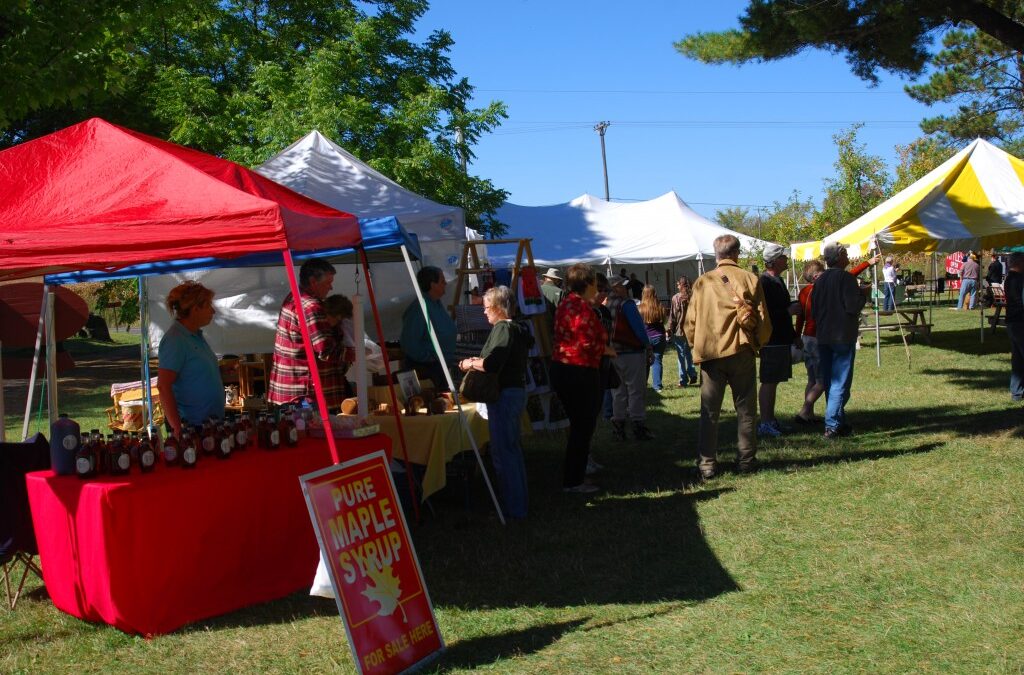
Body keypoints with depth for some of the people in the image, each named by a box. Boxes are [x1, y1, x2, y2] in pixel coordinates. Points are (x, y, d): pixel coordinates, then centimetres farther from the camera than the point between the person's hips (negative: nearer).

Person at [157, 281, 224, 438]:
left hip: (210, 420, 9)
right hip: (191, 425, -9)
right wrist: (177, 428, -24)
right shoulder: (175, 340, -17)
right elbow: (163, 387, -22)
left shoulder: (196, 335, 11)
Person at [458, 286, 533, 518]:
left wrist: (471, 363, -9)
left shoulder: (503, 329, -16)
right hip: (517, 391, 11)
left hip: (505, 395, -11)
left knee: (503, 452, -5)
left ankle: (513, 508, -1)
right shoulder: (517, 328, 15)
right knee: (513, 449, 18)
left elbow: (491, 364, -26)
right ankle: (519, 502, 27)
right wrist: (479, 361, 13)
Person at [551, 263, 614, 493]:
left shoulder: (566, 304, 11)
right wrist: (606, 350, -6)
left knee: (578, 424, 20)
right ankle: (574, 481, 6)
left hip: (561, 369, 10)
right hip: (580, 372, -10)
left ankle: (574, 474, 29)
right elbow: (587, 345, -23)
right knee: (583, 427, 0)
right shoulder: (583, 308, -18)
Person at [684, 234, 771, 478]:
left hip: (710, 353, 1)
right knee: (745, 410, 10)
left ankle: (707, 464, 5)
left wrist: (697, 346, 16)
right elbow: (763, 320, 1)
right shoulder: (750, 280, -1)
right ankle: (745, 460, 12)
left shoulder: (703, 282, 1)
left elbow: (690, 323, 2)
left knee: (709, 412, 6)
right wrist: (758, 343, 17)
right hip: (741, 352, -1)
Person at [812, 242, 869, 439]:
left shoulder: (820, 280, 9)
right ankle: (832, 425, -10)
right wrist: (864, 294, -2)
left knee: (829, 382, 14)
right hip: (843, 337, -7)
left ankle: (838, 423, 22)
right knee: (841, 382, -5)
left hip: (823, 337, 7)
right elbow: (853, 306, -19)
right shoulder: (846, 278, -13)